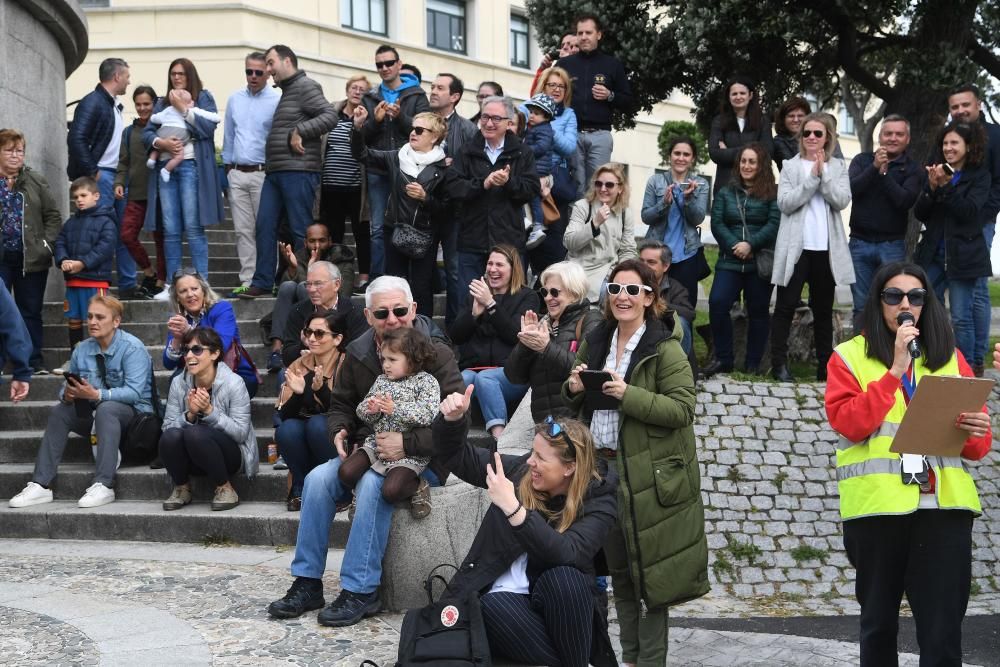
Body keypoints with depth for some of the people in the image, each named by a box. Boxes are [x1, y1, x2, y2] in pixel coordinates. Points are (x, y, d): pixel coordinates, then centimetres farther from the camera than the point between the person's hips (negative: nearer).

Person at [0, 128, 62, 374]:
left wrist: (47, 244, -6)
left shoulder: (36, 181, 4)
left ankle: (34, 360, 17)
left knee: (31, 311, 9)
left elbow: (53, 216, 4)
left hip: (32, 259, 1)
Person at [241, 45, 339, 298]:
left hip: (298, 171, -9)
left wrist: (299, 131, -19)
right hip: (275, 172, 9)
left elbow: (330, 116, -17)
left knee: (301, 230, -5)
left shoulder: (305, 87, -6)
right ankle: (262, 282, 8)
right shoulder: (287, 91, 23)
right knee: (265, 225, 5)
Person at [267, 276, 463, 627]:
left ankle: (361, 591, -27)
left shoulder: (436, 354, -12)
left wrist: (406, 444, -28)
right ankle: (307, 582, -10)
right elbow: (340, 404, 17)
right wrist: (338, 431, -6)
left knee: (373, 485, -34)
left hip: (423, 458, -5)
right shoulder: (358, 353, 4)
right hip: (369, 453, 5)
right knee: (318, 479, -19)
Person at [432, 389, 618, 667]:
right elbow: (458, 457, 11)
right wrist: (453, 420, -10)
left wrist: (513, 508, -35)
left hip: (560, 607, -2)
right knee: (494, 605, -34)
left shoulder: (598, 500, -10)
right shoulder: (522, 470, 1)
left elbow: (565, 554, -28)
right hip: (503, 600, 2)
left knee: (562, 576, -36)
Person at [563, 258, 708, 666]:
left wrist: (629, 395, -26)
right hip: (602, 467, 7)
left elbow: (683, 409, -18)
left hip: (648, 474, -6)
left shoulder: (665, 349, -11)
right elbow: (575, 403, 20)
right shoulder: (595, 342, 10)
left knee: (648, 570, 0)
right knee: (618, 569, 15)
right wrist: (574, 389, -3)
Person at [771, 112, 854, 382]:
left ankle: (825, 365, 16)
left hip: (826, 248, 2)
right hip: (796, 247, -2)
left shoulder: (838, 167, 9)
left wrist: (823, 175, -12)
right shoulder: (791, 166, 4)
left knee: (823, 309, 10)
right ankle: (779, 363, 2)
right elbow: (785, 203, -9)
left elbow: (842, 200, -6)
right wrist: (812, 178, -12)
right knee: (786, 306, -2)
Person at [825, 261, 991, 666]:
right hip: (875, 506, -1)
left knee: (942, 632, -2)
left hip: (944, 506, 1)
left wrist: (975, 434, -13)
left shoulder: (949, 356, 12)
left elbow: (978, 444, 11)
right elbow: (848, 423, -11)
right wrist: (895, 370, -13)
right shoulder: (850, 356, 4)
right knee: (878, 622, 13)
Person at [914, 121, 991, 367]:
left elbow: (969, 210, -14)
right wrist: (932, 187, -11)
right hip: (933, 253, 4)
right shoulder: (936, 171, 9)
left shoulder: (979, 175, -1)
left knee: (961, 317, -3)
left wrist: (945, 185, -22)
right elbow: (919, 213, 4)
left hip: (962, 254, -4)